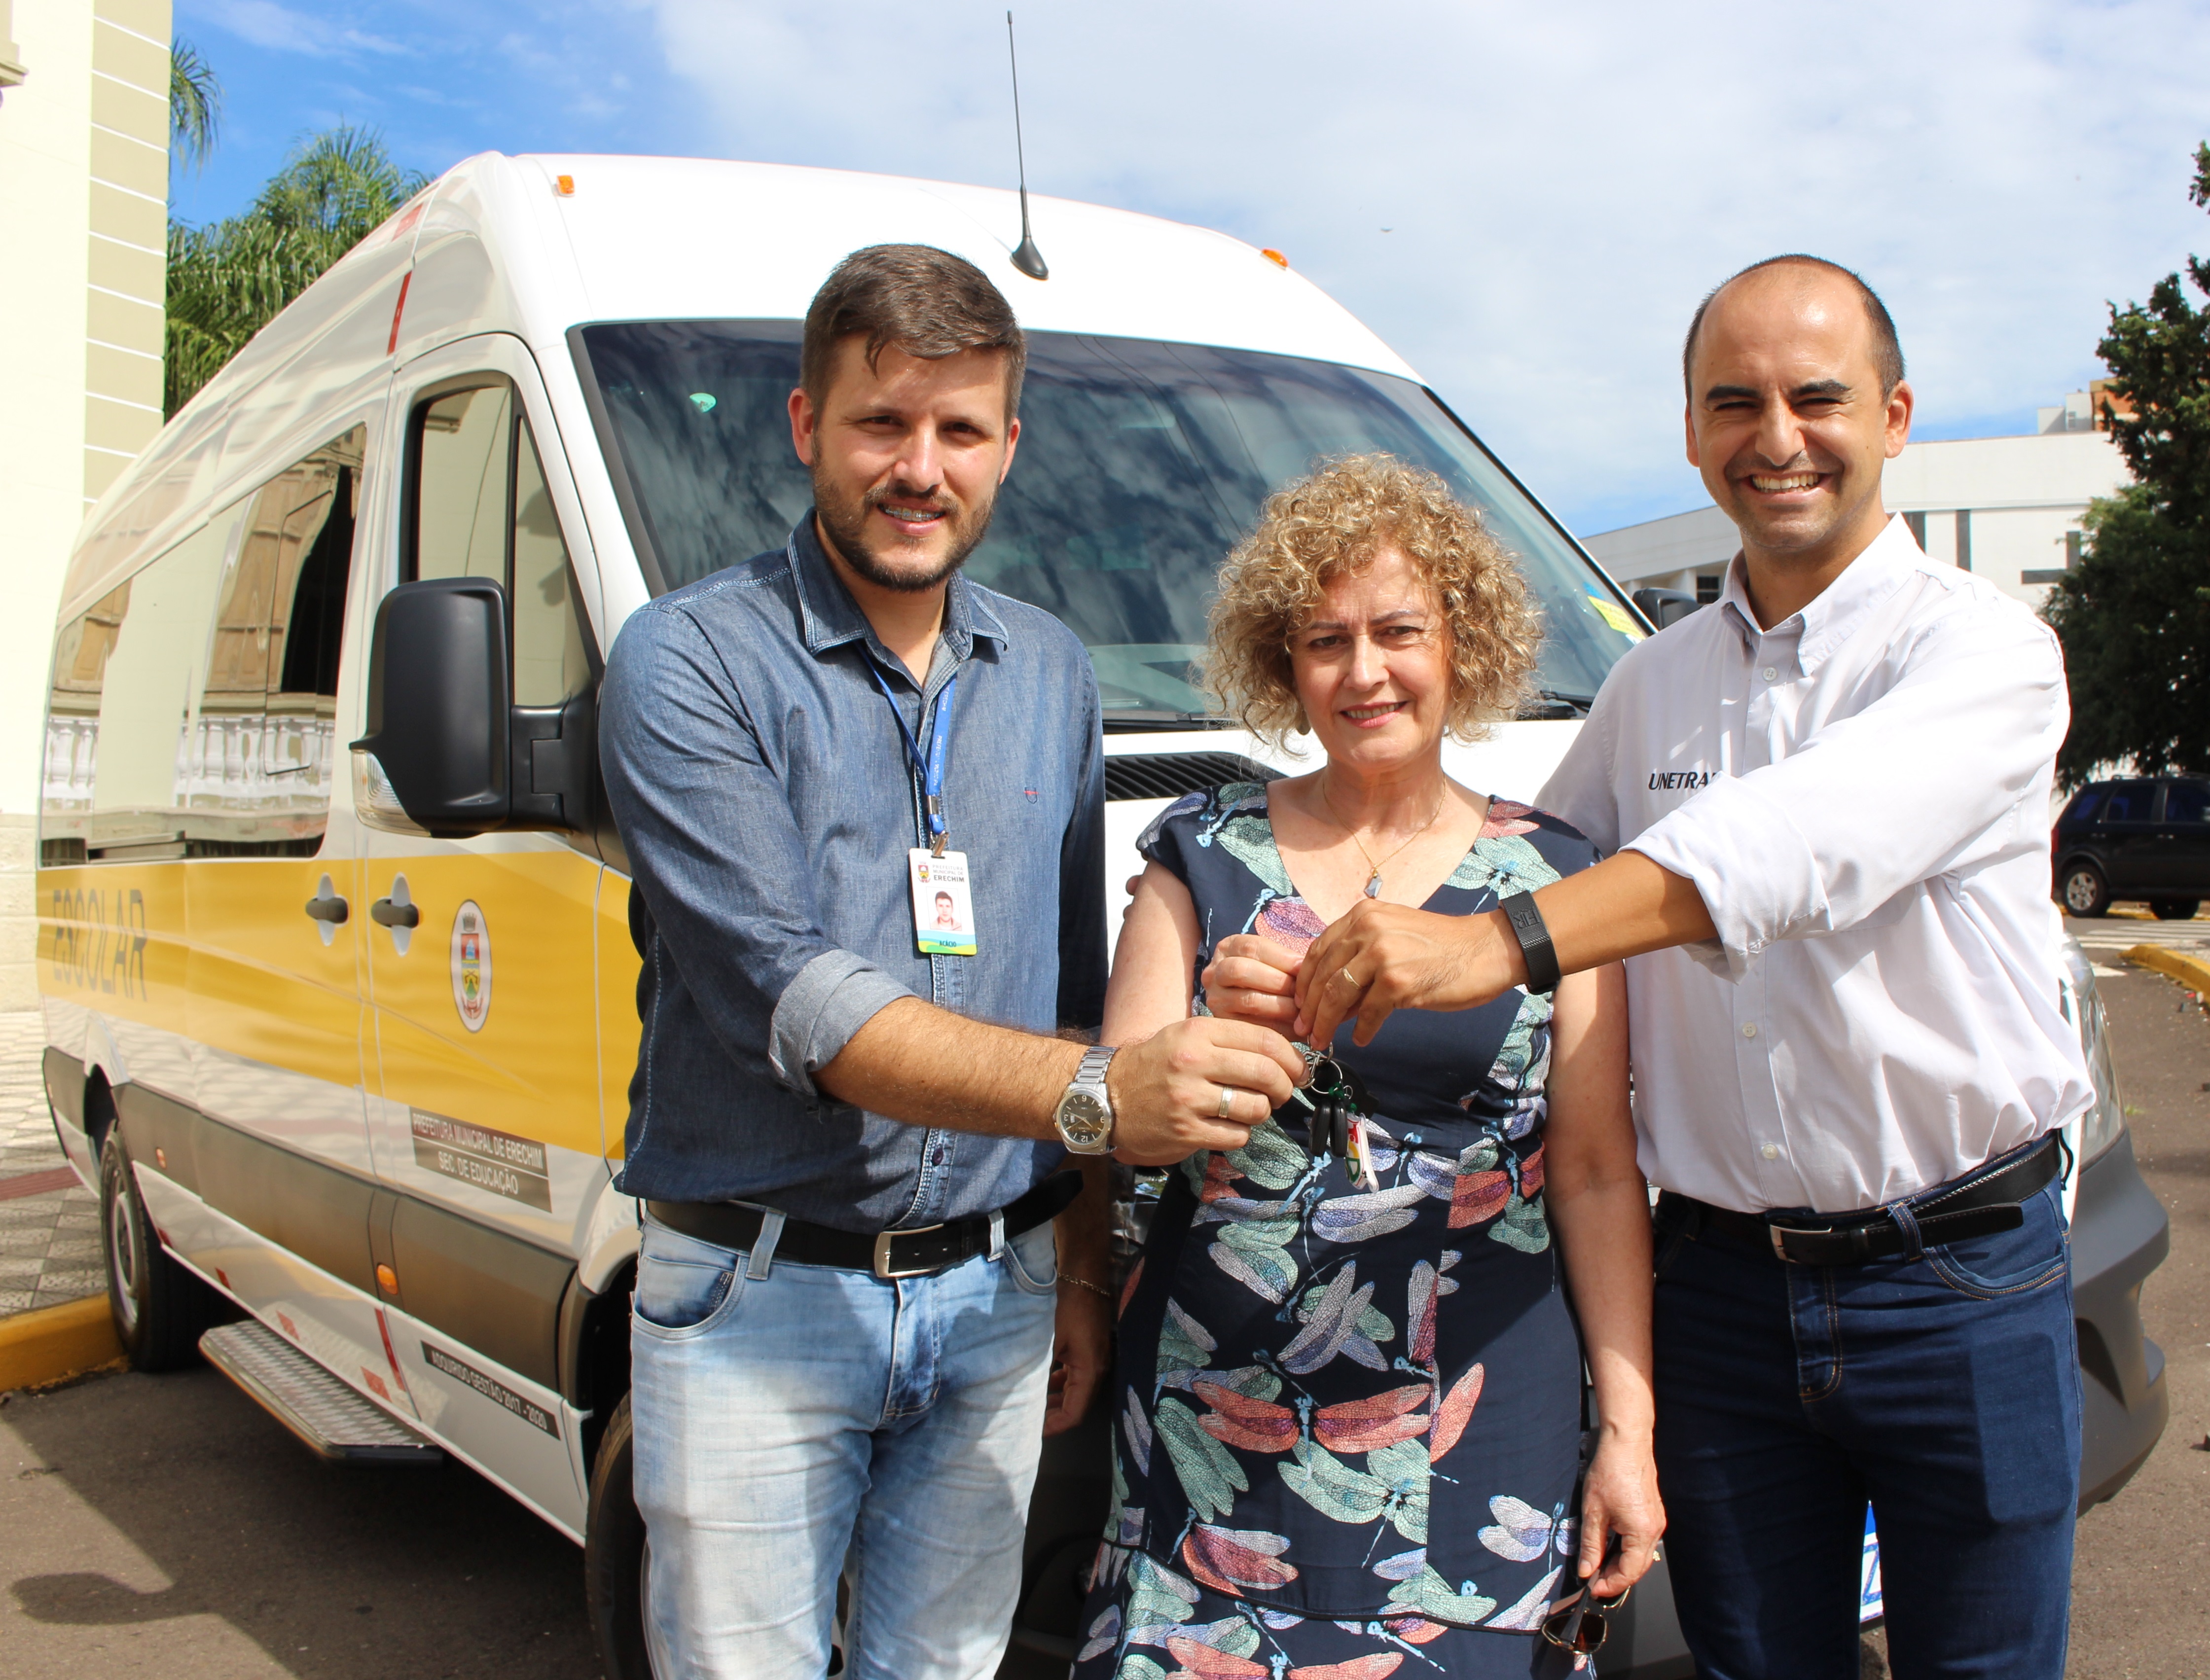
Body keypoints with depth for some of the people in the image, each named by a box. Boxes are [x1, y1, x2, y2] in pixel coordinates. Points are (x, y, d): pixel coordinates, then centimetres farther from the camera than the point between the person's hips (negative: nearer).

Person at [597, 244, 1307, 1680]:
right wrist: (1095, 1093, -31)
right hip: (756, 1305, -4)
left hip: (993, 1300, 5)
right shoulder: (692, 663, -9)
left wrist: (1084, 1264, 10)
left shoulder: (1052, 673, 10)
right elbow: (787, 1003, -20)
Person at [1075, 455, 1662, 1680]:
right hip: (1222, 1416, 1)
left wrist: (1628, 1428, -1)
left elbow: (1596, 1175, 3)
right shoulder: (1204, 854, 4)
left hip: (1478, 1418, 0)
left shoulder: (1552, 878, 4)